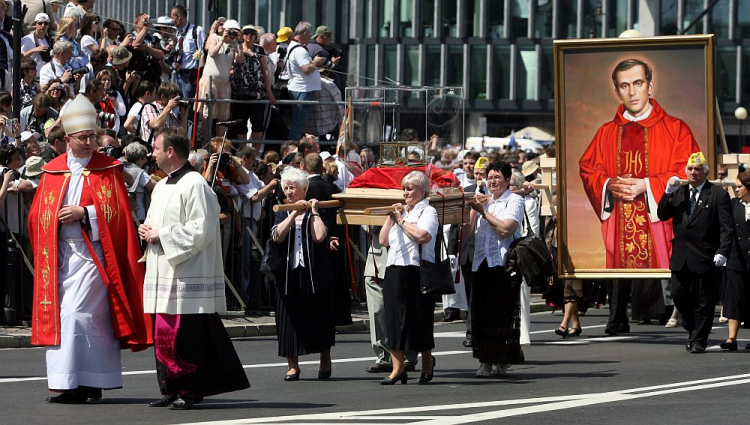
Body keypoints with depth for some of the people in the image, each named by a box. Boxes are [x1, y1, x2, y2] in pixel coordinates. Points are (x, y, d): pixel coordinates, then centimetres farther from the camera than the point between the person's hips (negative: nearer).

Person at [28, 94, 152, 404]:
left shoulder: (108, 170, 1)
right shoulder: (53, 171, 11)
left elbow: (117, 212, -5)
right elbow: (37, 214, 12)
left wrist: (85, 213, -15)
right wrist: (56, 217, -7)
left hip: (91, 254, -4)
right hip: (59, 255, 4)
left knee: (76, 315, -13)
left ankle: (79, 385, -9)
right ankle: (93, 383, 8)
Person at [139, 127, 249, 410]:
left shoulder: (194, 185, -12)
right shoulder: (161, 187, 17)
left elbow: (201, 228, -19)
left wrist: (161, 235, -15)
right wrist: (147, 231, 4)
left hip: (186, 276, -9)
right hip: (163, 274, 9)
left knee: (185, 336, -8)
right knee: (163, 334, 9)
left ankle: (189, 390, -1)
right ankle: (172, 389, 15)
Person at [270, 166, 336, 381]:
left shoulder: (314, 213, 5)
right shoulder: (281, 214, 12)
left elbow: (319, 236, -14)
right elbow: (277, 236, -9)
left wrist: (313, 212, -7)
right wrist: (295, 213, -11)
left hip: (314, 271, -2)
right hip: (289, 272, 2)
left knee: (318, 315, 3)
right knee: (290, 317, 0)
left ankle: (325, 362, 17)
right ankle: (292, 365, 6)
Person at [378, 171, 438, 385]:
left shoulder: (428, 212, -2)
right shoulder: (401, 211, 19)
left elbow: (423, 236, -21)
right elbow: (383, 240, 14)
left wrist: (401, 220, -10)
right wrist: (391, 217, 5)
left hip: (417, 271, -6)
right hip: (394, 270, 6)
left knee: (419, 319, 2)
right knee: (394, 318, 0)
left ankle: (427, 361, 24)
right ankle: (397, 369, 0)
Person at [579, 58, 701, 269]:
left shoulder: (675, 129, 2)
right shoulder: (606, 133, 12)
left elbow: (689, 174, -6)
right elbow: (588, 170, 12)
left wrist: (646, 185, -16)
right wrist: (609, 185, -10)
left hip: (659, 226, -3)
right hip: (619, 231, 3)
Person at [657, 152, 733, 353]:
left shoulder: (718, 195, -4)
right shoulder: (678, 193, 12)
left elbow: (727, 228, -8)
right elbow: (662, 215, 6)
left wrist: (722, 252, -19)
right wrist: (668, 193, -7)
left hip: (705, 259, -5)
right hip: (681, 258, 5)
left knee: (703, 302, 1)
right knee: (679, 295, 7)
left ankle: (699, 341, 9)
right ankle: (693, 330, 26)